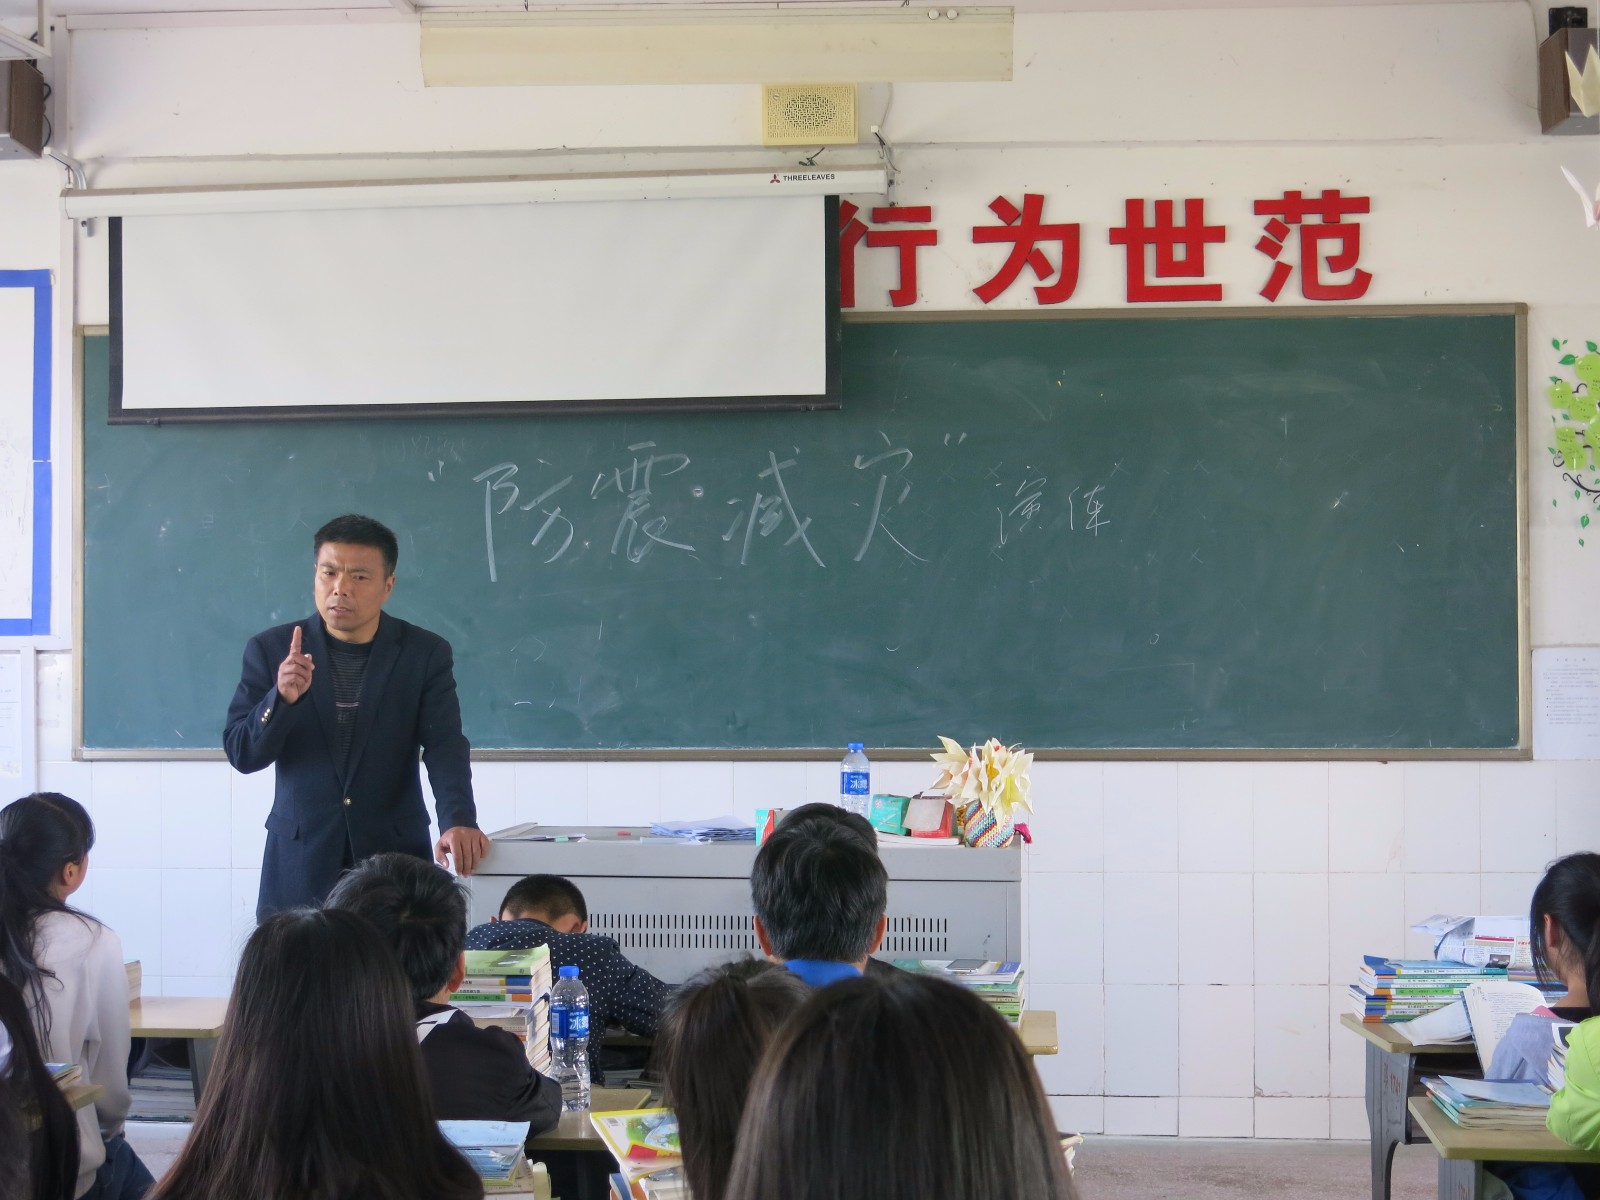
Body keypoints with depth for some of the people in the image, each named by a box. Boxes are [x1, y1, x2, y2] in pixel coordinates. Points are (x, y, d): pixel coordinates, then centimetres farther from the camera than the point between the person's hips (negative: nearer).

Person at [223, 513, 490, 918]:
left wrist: (458, 821, -27)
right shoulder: (271, 650, 3)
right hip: (300, 864, 0)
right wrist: (281, 698, -19)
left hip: (396, 856, 0)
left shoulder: (426, 653, 2)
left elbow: (445, 747, -9)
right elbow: (242, 755, 0)